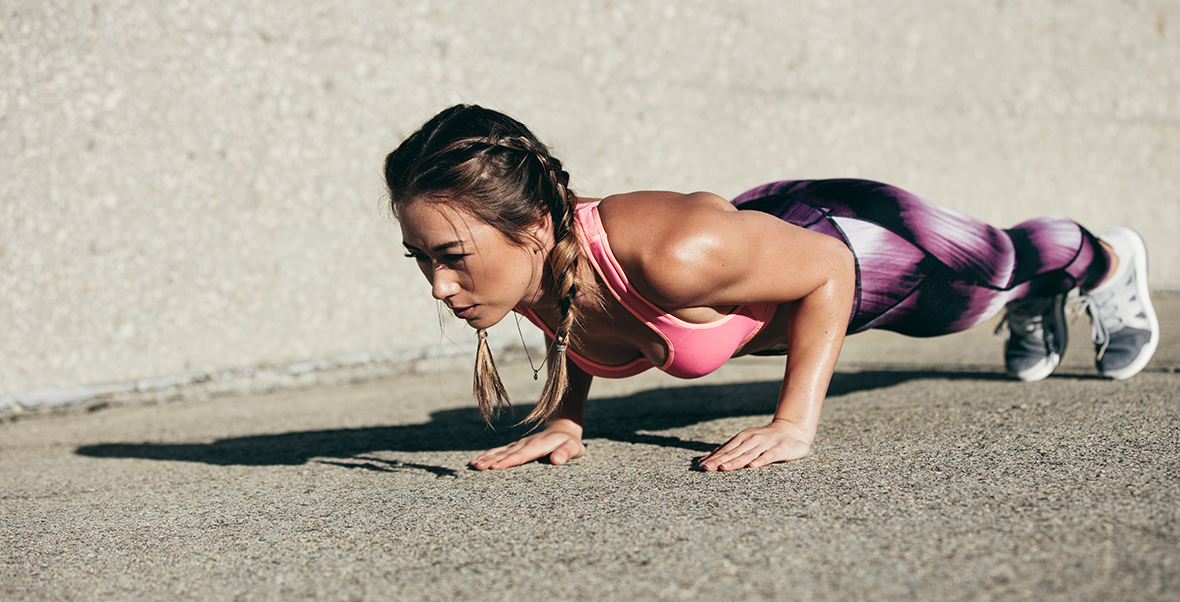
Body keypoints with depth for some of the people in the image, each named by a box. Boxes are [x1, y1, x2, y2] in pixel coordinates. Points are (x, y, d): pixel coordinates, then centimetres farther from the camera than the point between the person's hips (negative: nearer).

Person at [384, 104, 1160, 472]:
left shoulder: (674, 254, -50)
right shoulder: (520, 259, -30)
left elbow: (828, 272, -32)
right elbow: (573, 328, -3)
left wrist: (797, 422, -37)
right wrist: (564, 415, -15)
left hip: (855, 242, -5)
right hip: (764, 230, 5)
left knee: (999, 268, 31)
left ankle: (1106, 260, 65)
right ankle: (1037, 309, 73)